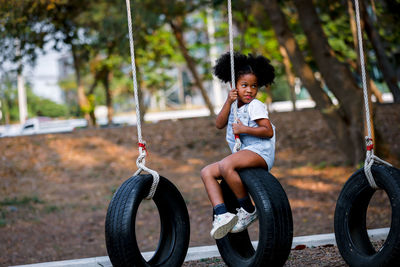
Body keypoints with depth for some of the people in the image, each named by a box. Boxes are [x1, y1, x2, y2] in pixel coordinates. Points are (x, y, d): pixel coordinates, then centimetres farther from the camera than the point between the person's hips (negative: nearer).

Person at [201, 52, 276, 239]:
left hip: (260, 152, -9)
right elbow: (219, 124, 2)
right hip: (243, 154, 9)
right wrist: (229, 102, -8)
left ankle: (248, 210, -21)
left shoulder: (255, 106, -5)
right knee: (207, 172, 0)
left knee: (225, 165, -33)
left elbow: (268, 131, -13)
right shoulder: (234, 105, 17)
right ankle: (222, 214, -18)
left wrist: (244, 129, -18)